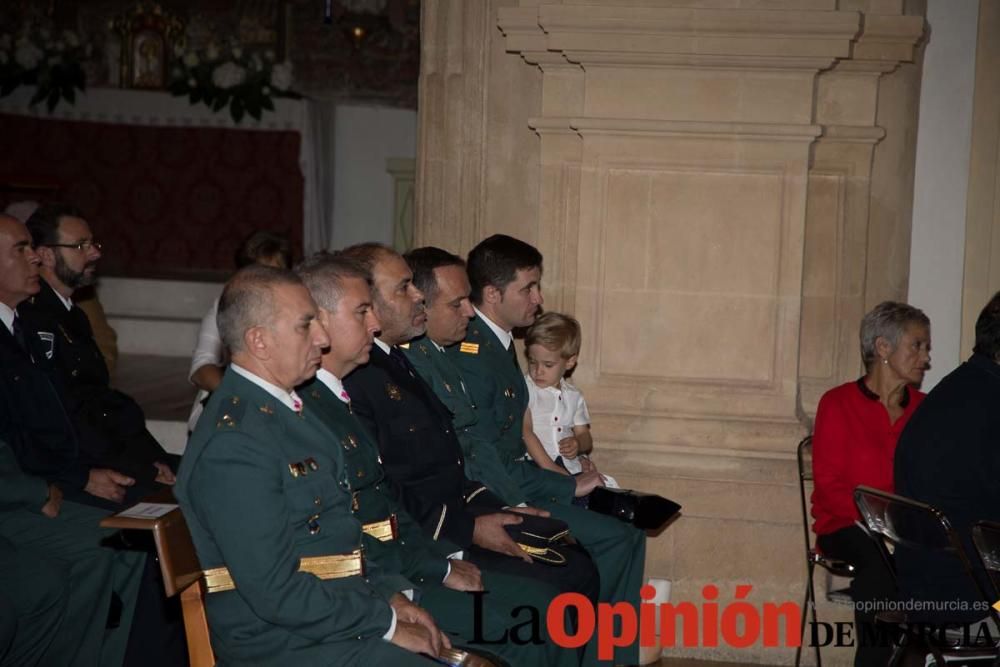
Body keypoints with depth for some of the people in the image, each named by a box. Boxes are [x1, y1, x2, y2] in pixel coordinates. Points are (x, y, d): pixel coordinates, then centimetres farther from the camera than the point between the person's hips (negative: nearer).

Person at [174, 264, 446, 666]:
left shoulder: (281, 406, 11)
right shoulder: (233, 444, -20)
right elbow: (278, 592, -22)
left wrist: (390, 594, 5)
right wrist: (385, 623, -14)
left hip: (343, 616, 9)